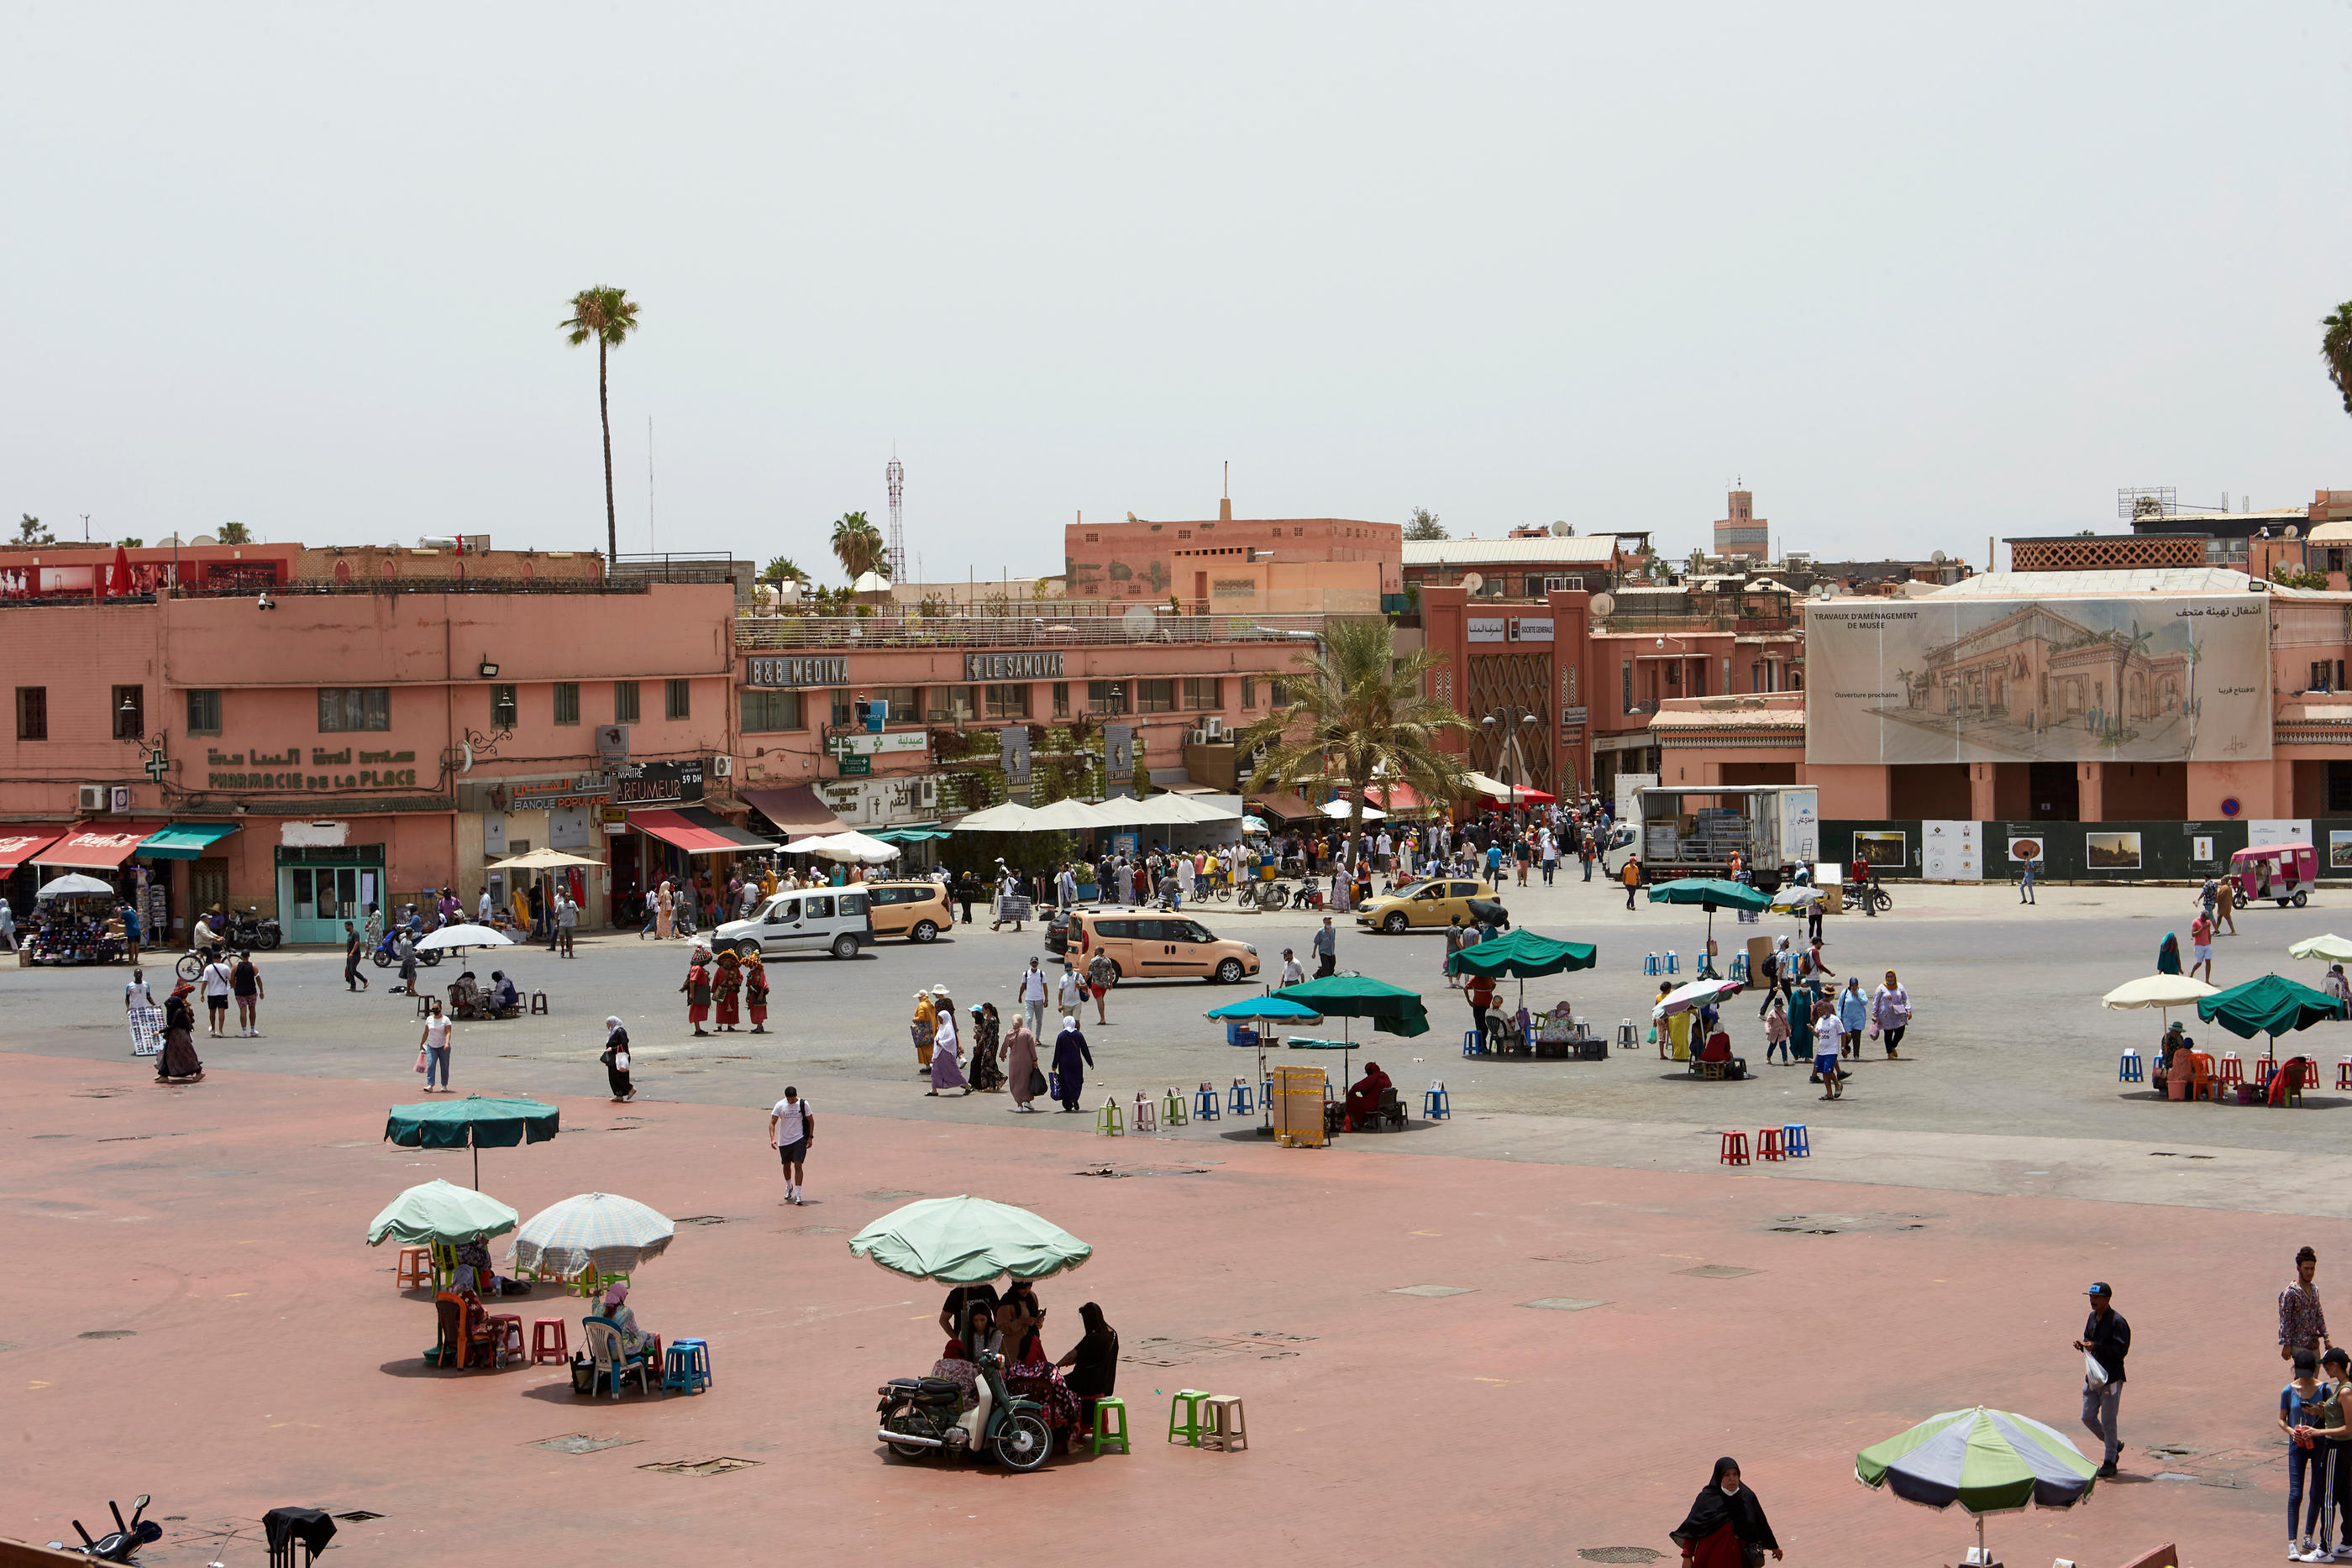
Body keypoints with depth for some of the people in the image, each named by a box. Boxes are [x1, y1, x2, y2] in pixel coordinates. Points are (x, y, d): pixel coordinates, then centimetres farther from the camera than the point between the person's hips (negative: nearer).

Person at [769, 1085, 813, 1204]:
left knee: (798, 1165, -13)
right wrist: (772, 1138, -17)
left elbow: (811, 1120, 6)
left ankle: (797, 1194, -12)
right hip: (784, 1141, 2)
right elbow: (772, 1123, -4)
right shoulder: (779, 1105, -6)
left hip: (799, 1139, -2)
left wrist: (810, 1137, 1)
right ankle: (789, 1187, 44)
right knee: (787, 1165, 16)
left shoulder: (803, 1104, -6)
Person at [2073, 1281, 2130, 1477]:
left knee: (2108, 1421, -1)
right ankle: (2114, 1444, 31)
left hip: (2111, 1377, -8)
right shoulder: (2093, 1317, 11)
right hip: (2092, 1376, 8)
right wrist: (2083, 1345, 0)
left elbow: (2121, 1349, -20)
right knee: (2088, 1417, 9)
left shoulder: (2117, 1321, -15)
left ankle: (2110, 1462, 10)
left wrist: (2095, 1346, -24)